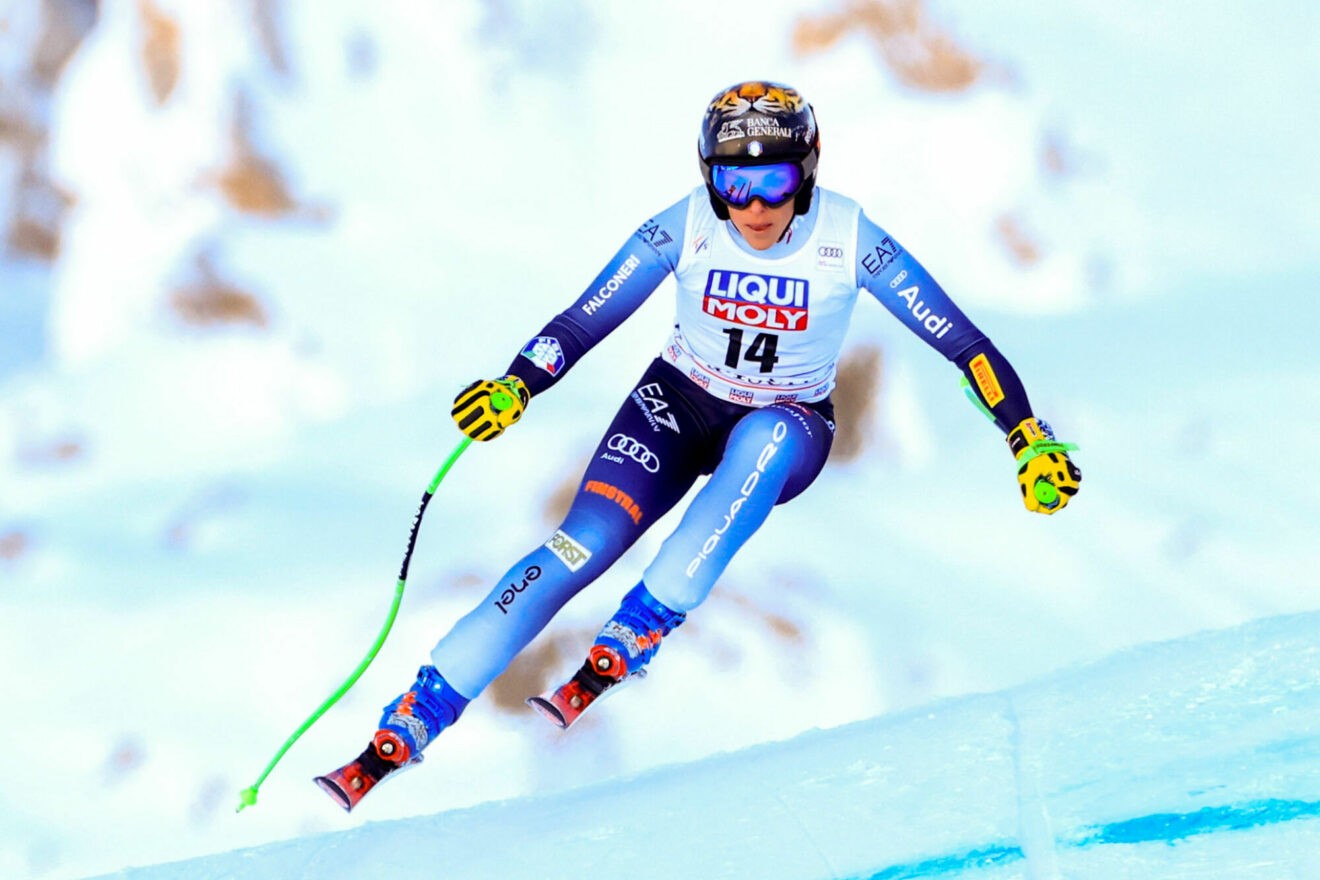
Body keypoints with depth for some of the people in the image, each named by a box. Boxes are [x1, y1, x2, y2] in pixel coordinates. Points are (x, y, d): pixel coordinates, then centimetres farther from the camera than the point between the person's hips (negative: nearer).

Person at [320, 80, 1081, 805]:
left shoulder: (848, 241, -21)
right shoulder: (686, 230, -18)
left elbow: (962, 340, -18)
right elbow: (584, 322, -14)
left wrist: (1029, 436, -25)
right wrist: (515, 386, -31)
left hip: (789, 427, -1)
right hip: (680, 406, 1)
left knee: (764, 439, -39)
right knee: (583, 547, -21)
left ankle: (639, 632, -30)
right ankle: (409, 725, -20)